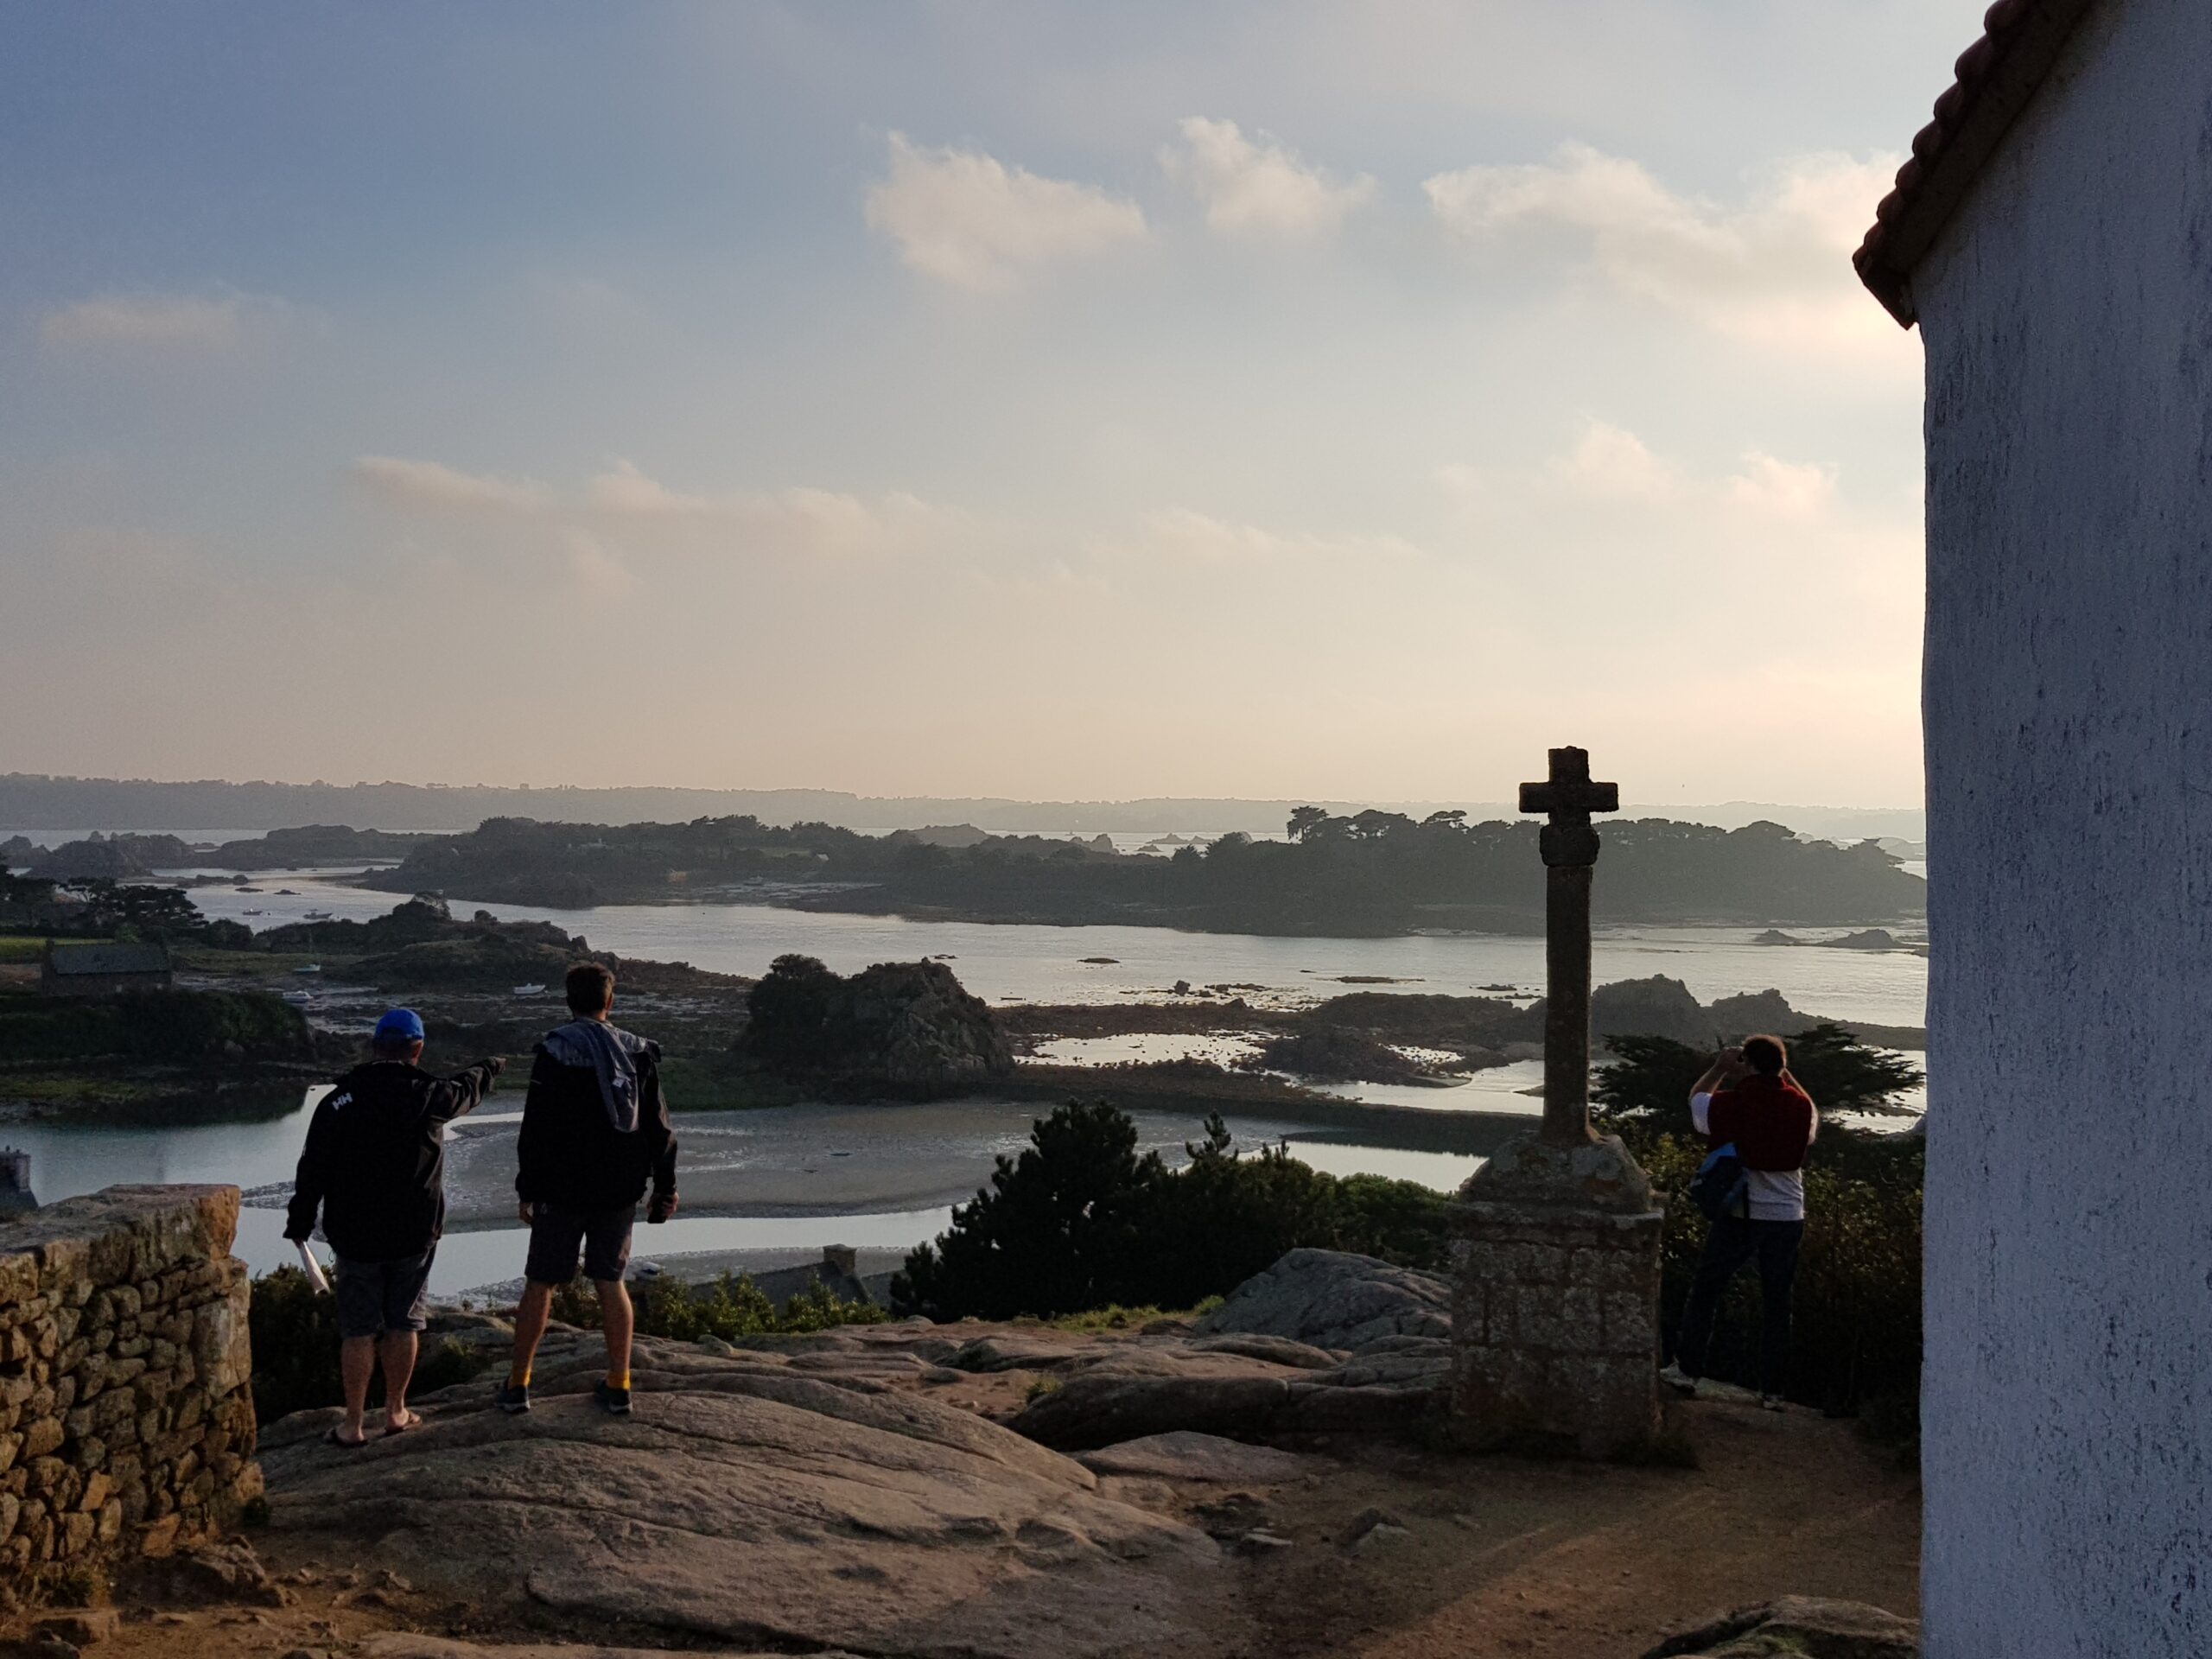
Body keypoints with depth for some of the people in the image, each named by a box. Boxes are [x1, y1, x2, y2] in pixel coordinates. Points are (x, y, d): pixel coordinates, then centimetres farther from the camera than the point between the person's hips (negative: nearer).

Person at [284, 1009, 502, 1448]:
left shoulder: (338, 1101, -6)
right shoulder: (427, 1097, -6)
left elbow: (312, 1170, -2)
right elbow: (465, 1088, 17)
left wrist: (299, 1224, 9)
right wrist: (490, 1067, 39)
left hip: (355, 1236, 0)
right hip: (414, 1236, 0)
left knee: (358, 1330, 5)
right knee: (403, 1324, 12)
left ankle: (353, 1424, 7)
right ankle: (396, 1412, 21)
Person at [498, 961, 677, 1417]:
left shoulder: (555, 1051, -11)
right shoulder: (638, 1053, 2)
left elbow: (535, 1129, -11)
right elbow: (659, 1127, 5)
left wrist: (527, 1191, -4)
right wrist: (665, 1187, 13)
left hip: (563, 1190, -3)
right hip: (620, 1191, 3)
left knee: (540, 1284, 7)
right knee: (611, 1282, 13)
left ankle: (517, 1385, 12)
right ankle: (618, 1386, 12)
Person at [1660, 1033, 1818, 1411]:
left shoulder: (1730, 1104, -10)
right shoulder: (1799, 1107, -2)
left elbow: (1695, 1097, 12)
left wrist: (1720, 1067, 20)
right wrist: (1785, 1075, 23)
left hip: (1739, 1213, -3)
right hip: (1787, 1217, 3)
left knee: (1706, 1290, 12)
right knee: (1776, 1303, 10)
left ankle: (1687, 1370, 16)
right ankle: (1772, 1390, 12)